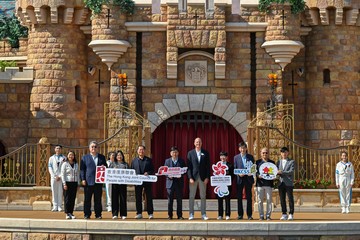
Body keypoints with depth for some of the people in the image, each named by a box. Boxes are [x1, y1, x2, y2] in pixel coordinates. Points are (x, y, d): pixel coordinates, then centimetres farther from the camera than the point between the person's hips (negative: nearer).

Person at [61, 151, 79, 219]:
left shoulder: (76, 164, 12)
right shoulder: (65, 164, 0)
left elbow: (77, 174, 14)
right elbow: (63, 174, -3)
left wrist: (77, 183, 8)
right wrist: (64, 184, -11)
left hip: (74, 183, 4)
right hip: (67, 183, -4)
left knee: (73, 198, 3)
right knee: (67, 198, -4)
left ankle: (71, 212, 8)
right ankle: (67, 213, 0)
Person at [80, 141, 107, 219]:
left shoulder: (102, 157, 14)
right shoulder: (85, 158, 7)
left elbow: (105, 167, 18)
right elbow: (82, 169, 4)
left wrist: (104, 167, -6)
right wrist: (83, 179, -6)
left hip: (98, 182, 2)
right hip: (88, 182, -2)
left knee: (98, 199, 4)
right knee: (87, 199, 1)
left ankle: (98, 214, 10)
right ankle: (87, 214, 7)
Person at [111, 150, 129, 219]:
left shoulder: (125, 164, 14)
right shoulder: (112, 164, 14)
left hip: (123, 183, 0)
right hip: (115, 183, 0)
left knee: (123, 198, -1)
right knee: (115, 198, -2)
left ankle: (123, 214, 4)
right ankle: (115, 214, 2)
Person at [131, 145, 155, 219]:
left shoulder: (149, 160, 8)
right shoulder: (134, 160, 12)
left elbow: (152, 170, 5)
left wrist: (148, 173, -14)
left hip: (147, 181, -1)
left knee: (149, 198, 0)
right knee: (138, 198, 3)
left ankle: (150, 213, 4)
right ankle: (139, 213, 8)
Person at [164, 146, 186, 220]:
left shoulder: (182, 161, 7)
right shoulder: (167, 161, 9)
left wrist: (181, 175, -14)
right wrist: (168, 175, -12)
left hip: (179, 182, 0)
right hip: (170, 182, 0)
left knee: (179, 200, 2)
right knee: (170, 200, 1)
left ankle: (179, 215, 9)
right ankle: (169, 215, 8)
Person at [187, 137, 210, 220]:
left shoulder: (205, 153, 6)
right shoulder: (190, 153, 4)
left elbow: (208, 166, 5)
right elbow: (189, 166, 0)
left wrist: (207, 177, -4)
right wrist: (190, 177, -9)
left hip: (203, 177, 1)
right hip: (193, 177, -1)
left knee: (203, 196, 4)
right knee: (191, 196, 1)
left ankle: (203, 214, 8)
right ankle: (191, 214, 6)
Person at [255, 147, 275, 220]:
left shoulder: (272, 162, 12)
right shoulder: (258, 162, 11)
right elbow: (255, 171, 6)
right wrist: (258, 176, -14)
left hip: (269, 183, 0)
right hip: (260, 183, 0)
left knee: (269, 200, -1)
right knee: (260, 200, 1)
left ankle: (268, 216, 6)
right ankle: (261, 216, 8)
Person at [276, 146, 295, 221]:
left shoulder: (292, 162, 3)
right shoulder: (278, 162, 16)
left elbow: (291, 171, -9)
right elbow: (276, 171, 10)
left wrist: (282, 172, -18)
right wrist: (277, 172, -13)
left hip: (289, 183, -4)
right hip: (281, 183, 4)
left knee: (290, 198, -3)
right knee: (282, 199, 5)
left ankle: (291, 214, 1)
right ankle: (284, 214, 11)